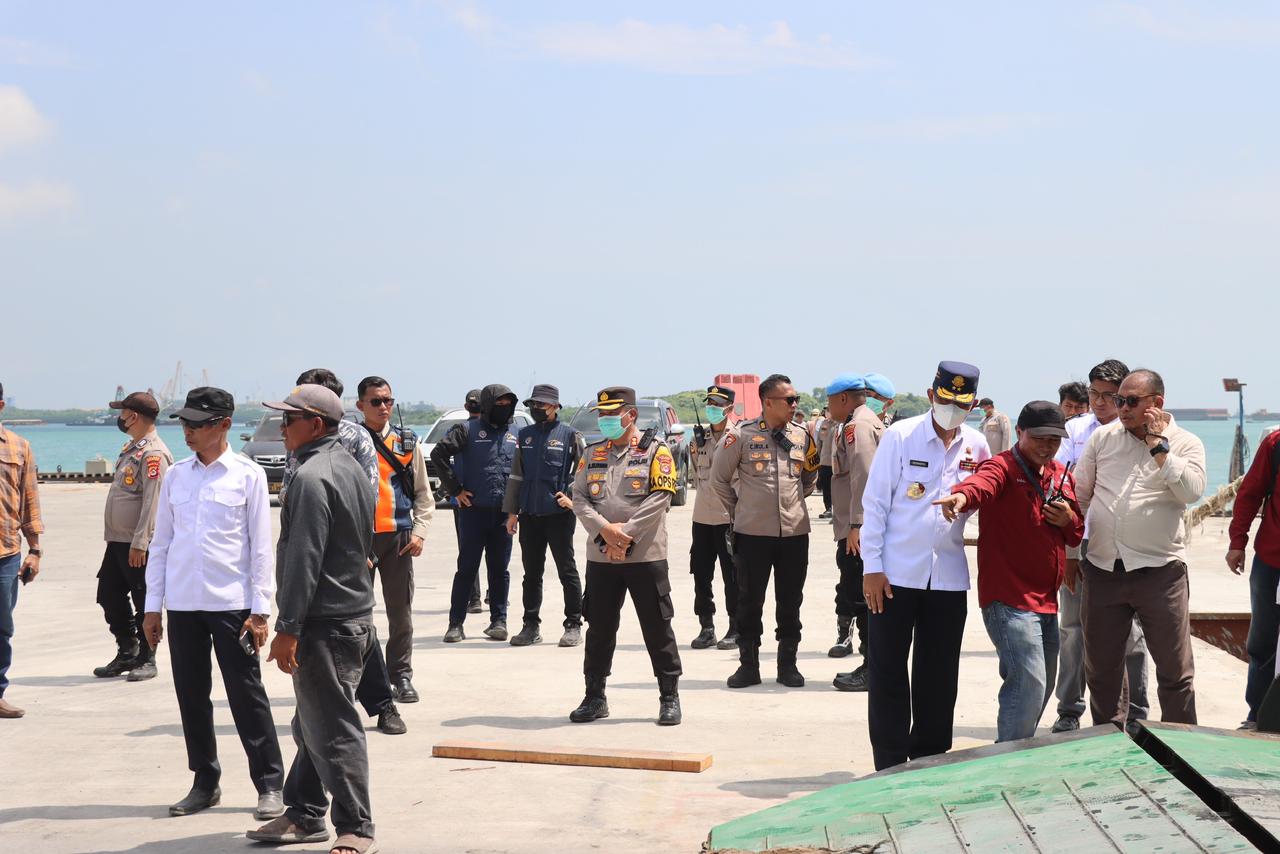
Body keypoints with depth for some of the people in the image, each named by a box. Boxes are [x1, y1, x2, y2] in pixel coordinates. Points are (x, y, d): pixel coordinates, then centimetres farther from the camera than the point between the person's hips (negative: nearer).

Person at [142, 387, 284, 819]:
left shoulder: (247, 475, -2)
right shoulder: (175, 476, 8)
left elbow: (261, 546, -2)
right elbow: (160, 542, 12)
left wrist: (260, 609, -7)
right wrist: (152, 605, 8)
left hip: (231, 603, -4)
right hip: (182, 604, 4)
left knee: (246, 695, -2)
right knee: (191, 696, 9)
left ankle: (269, 785, 5)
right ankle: (205, 783, 20)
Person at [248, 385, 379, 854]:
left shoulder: (312, 477, -17)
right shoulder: (351, 468, 15)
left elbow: (304, 559, -22)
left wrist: (288, 629, -20)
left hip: (324, 623, -11)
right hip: (355, 616, 11)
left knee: (332, 728, -6)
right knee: (313, 723, 17)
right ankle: (304, 815, 25)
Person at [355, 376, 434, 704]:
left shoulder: (407, 442, 10)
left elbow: (423, 493, 12)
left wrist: (419, 532, 1)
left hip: (399, 537, 2)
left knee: (401, 612, 3)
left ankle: (401, 676, 12)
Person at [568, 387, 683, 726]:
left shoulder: (655, 452, -1)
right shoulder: (592, 454, 12)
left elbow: (660, 497, -11)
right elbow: (579, 497, 4)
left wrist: (627, 532, -16)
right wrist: (605, 529, -13)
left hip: (646, 555, -4)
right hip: (600, 556, 4)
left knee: (658, 628, 0)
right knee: (599, 628, 9)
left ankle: (669, 697, 9)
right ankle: (595, 697, 19)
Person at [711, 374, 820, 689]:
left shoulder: (801, 436, 4)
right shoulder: (741, 435, -6)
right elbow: (719, 478, 4)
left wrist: (793, 500, 9)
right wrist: (738, 509, 7)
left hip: (794, 531, 3)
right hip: (753, 533, -3)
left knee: (790, 601, 8)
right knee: (749, 600, 5)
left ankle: (788, 663, 17)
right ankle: (748, 664, 14)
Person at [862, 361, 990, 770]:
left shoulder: (977, 446, 6)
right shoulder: (901, 435, -4)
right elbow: (875, 501, -4)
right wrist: (872, 566, -9)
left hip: (948, 576, 3)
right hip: (894, 573, -3)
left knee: (939, 675, 7)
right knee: (887, 671, 1)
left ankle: (929, 762, 18)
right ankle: (890, 766, 8)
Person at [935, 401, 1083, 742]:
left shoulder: (1061, 475, 13)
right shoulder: (1003, 467, -10)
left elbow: (1077, 534, 21)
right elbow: (983, 483, -34)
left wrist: (1068, 520, -3)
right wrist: (962, 496, -58)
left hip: (1046, 600, 8)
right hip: (1010, 599, -8)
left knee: (1041, 690, 17)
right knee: (1029, 686, -18)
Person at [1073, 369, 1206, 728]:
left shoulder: (1186, 444, 0)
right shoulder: (1104, 437, 7)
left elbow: (1192, 491, -18)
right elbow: (1079, 493, 13)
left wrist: (1157, 445, -15)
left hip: (1159, 570, -3)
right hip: (1102, 569, 3)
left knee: (1175, 668, 0)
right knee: (1101, 668, 11)